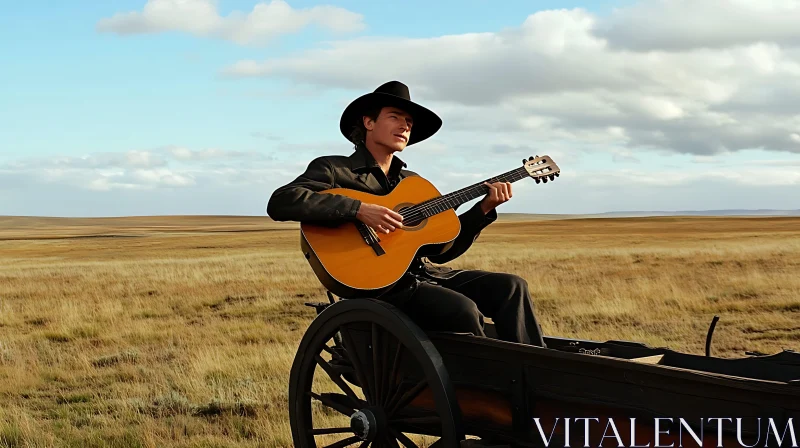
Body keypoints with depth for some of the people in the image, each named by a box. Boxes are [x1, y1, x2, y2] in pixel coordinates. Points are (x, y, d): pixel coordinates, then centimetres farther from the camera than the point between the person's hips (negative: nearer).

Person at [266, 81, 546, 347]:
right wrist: (359, 210, -22)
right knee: (463, 309, -29)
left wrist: (484, 208, 8)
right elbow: (280, 203, -17)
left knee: (512, 287, -10)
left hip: (426, 274, 7)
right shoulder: (334, 170, 2)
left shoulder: (413, 182, 23)